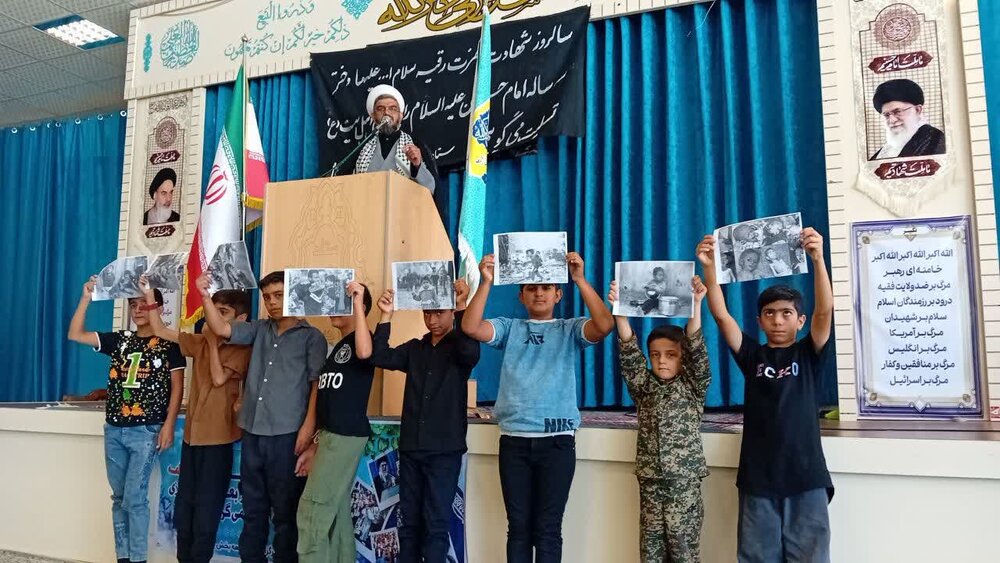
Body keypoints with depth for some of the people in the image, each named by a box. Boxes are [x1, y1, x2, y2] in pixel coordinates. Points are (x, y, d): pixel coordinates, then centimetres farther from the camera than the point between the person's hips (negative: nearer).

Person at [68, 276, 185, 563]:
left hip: (146, 431, -5)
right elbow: (75, 334, 7)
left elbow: (177, 386, -4)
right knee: (119, 497, 11)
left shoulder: (169, 343, -2)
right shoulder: (119, 340, 11)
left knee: (135, 497, -7)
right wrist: (86, 298, -3)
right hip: (114, 429, 5)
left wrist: (169, 424, -12)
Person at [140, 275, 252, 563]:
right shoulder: (201, 342, 10)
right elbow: (160, 331, 9)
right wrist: (150, 295, 1)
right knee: (184, 504, 13)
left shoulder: (242, 348, -6)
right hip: (192, 433, 6)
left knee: (206, 507, 2)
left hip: (217, 437, -6)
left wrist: (213, 342, -9)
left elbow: (219, 378, -17)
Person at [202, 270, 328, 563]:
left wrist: (309, 424, -13)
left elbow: (318, 383, -5)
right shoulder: (259, 329, 12)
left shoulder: (311, 336, 0)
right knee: (253, 506, 14)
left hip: (287, 433, -4)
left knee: (284, 509, 4)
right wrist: (205, 295, -9)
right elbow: (222, 329, 3)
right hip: (252, 431, 5)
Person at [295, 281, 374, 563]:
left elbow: (365, 353, -34)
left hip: (346, 435, -9)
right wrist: (315, 445, 18)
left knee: (313, 511, -7)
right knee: (336, 514, 11)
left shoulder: (360, 341, -6)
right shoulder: (337, 347, 19)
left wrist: (357, 303, -28)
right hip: (331, 435, 9)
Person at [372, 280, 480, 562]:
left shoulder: (459, 347, -1)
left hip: (445, 449, -4)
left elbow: (471, 351, -25)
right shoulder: (414, 349, 10)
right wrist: (386, 317, -14)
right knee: (409, 520, 11)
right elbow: (380, 357, -4)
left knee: (436, 522, 0)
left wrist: (462, 307, -33)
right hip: (410, 447, 4)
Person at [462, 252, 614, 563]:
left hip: (557, 441, -1)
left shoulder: (570, 330, 6)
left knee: (548, 527, 4)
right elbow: (470, 327, -7)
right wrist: (486, 282, -16)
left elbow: (604, 325, -13)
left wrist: (580, 279, -19)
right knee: (518, 526, 9)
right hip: (514, 440, 2)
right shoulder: (510, 328, 10)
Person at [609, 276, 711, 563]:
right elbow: (629, 354, -7)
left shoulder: (693, 387, 0)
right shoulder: (644, 388, 6)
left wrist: (696, 305, -27)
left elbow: (697, 350, -14)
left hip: (685, 481, -3)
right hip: (650, 481, 3)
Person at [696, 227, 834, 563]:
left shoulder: (808, 354, 4)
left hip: (806, 476, -1)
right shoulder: (752, 355, 6)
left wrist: (817, 259, -24)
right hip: (758, 477, 1)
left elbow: (825, 311, -11)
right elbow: (721, 315, -5)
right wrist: (709, 267, -17)